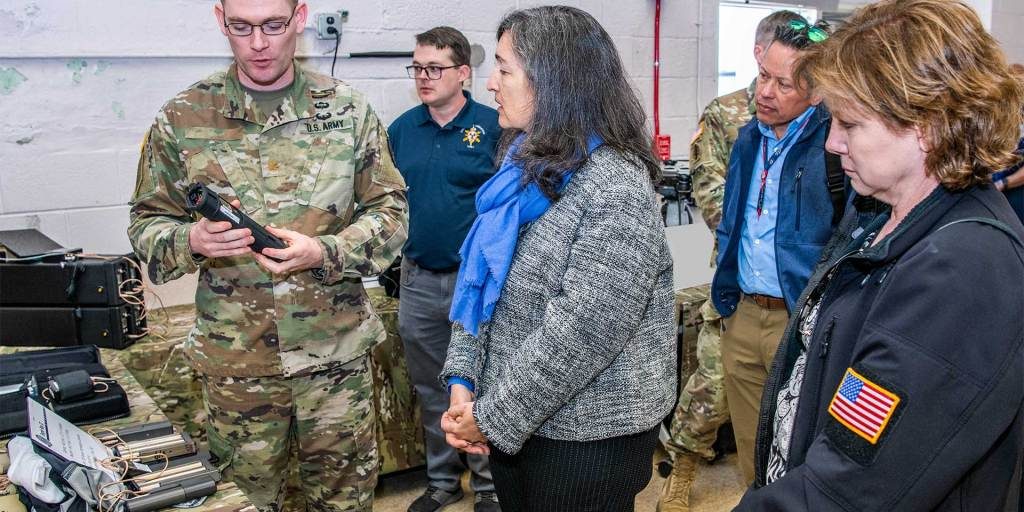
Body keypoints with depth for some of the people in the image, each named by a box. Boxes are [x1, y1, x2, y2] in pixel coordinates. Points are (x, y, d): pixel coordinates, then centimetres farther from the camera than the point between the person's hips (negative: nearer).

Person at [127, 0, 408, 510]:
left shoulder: (348, 110, -2)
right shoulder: (182, 117, -2)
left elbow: (390, 211, 0)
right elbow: (148, 222, 4)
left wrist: (323, 252, -18)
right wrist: (192, 240, -19)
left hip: (337, 352, 0)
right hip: (232, 357, 0)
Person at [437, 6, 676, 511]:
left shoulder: (615, 190, -20)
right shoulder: (526, 166, 4)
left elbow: (580, 336, -24)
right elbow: (477, 278, 6)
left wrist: (494, 417, -17)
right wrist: (464, 381, -4)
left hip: (586, 437, -7)